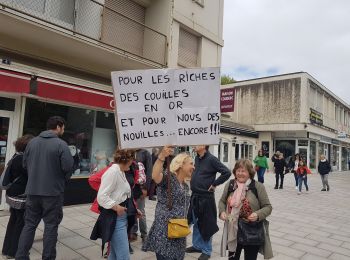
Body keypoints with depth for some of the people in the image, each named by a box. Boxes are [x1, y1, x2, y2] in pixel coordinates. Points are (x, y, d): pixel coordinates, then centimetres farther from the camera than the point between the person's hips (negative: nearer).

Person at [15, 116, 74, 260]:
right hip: (53, 192, -5)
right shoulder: (61, 144, -14)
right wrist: (62, 181, 3)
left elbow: (25, 164, 9)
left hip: (32, 190, 5)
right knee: (51, 226, 8)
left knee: (29, 224, 16)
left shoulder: (32, 142, 4)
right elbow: (68, 167, -18)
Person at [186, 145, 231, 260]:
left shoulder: (211, 159, -17)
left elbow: (226, 172, -20)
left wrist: (214, 184, -15)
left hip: (206, 197, -7)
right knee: (196, 223, 19)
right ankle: (197, 245, 37)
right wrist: (194, 182, 10)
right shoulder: (197, 158, 6)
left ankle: (206, 251, 23)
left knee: (205, 224, 6)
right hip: (195, 196, 7)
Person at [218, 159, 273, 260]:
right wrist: (222, 211, -7)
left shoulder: (258, 186, -9)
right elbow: (222, 201, 12)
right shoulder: (230, 184, 0)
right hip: (233, 230, 3)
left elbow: (268, 207, -5)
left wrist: (258, 214, -22)